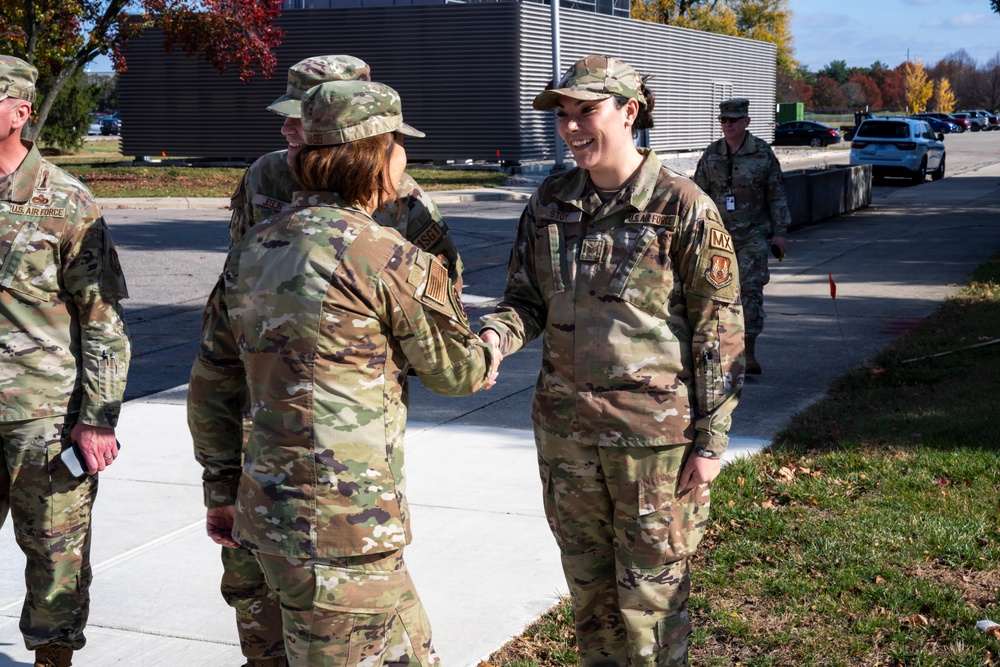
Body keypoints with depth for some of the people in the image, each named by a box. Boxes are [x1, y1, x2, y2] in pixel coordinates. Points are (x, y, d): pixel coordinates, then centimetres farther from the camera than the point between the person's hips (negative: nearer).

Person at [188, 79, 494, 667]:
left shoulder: (254, 250, 9)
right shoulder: (390, 258, -14)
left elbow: (211, 389, 15)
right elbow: (456, 372, 1)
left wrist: (222, 491, 24)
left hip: (267, 506, 9)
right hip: (339, 529, -9)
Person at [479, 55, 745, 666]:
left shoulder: (684, 208, -11)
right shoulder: (550, 203, 4)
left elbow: (720, 330, -9)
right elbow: (527, 299, 10)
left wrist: (712, 440, -10)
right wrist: (494, 337, -14)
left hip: (656, 432, -5)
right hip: (567, 427, 5)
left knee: (650, 590, 5)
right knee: (588, 583, 18)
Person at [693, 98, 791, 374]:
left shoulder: (763, 153, -2)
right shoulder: (711, 154, 4)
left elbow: (777, 195, 2)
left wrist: (780, 232, -2)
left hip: (753, 235, -2)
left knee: (751, 288, -9)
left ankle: (749, 352, -6)